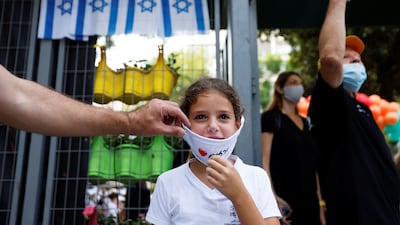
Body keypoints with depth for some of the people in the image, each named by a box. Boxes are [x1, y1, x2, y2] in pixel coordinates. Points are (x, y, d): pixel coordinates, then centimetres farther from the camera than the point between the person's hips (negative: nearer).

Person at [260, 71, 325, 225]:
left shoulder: (305, 122, 17)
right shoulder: (271, 117, -4)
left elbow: (312, 164, 17)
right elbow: (264, 160, -14)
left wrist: (319, 200, 14)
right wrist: (272, 197, -23)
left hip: (309, 200, 7)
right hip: (285, 200, -7)